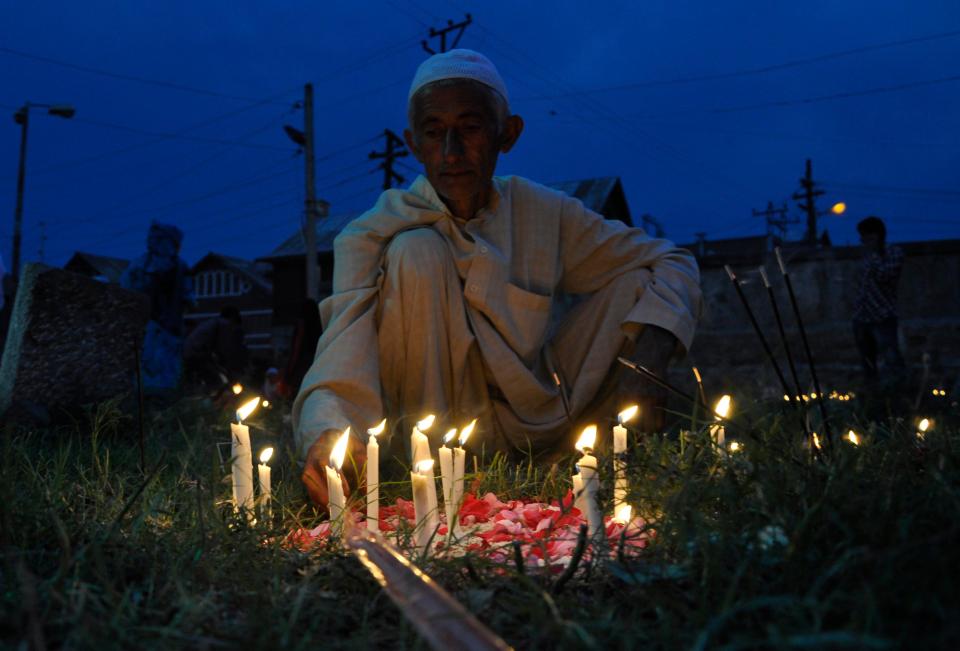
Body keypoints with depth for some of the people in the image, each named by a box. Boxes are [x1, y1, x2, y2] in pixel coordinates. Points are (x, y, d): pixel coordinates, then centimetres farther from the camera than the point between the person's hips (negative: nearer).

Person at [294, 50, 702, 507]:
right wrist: (326, 434, -50)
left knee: (639, 282, -7)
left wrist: (648, 354, -17)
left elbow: (671, 264, 3)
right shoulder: (372, 237, -12)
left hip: (537, 425, 3)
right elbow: (342, 358, -26)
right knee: (417, 252, -24)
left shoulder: (544, 214, -3)